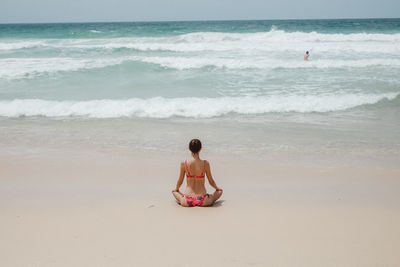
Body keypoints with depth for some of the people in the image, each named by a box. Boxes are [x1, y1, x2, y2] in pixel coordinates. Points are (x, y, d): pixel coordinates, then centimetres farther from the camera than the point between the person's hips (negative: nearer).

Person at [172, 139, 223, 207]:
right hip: (203, 201, -1)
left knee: (174, 192, 33)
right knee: (219, 191, 27)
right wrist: (217, 188, 27)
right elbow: (211, 182, 4)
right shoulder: (205, 163, -8)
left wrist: (176, 189, 30)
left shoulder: (184, 163, -6)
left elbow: (180, 181, 7)